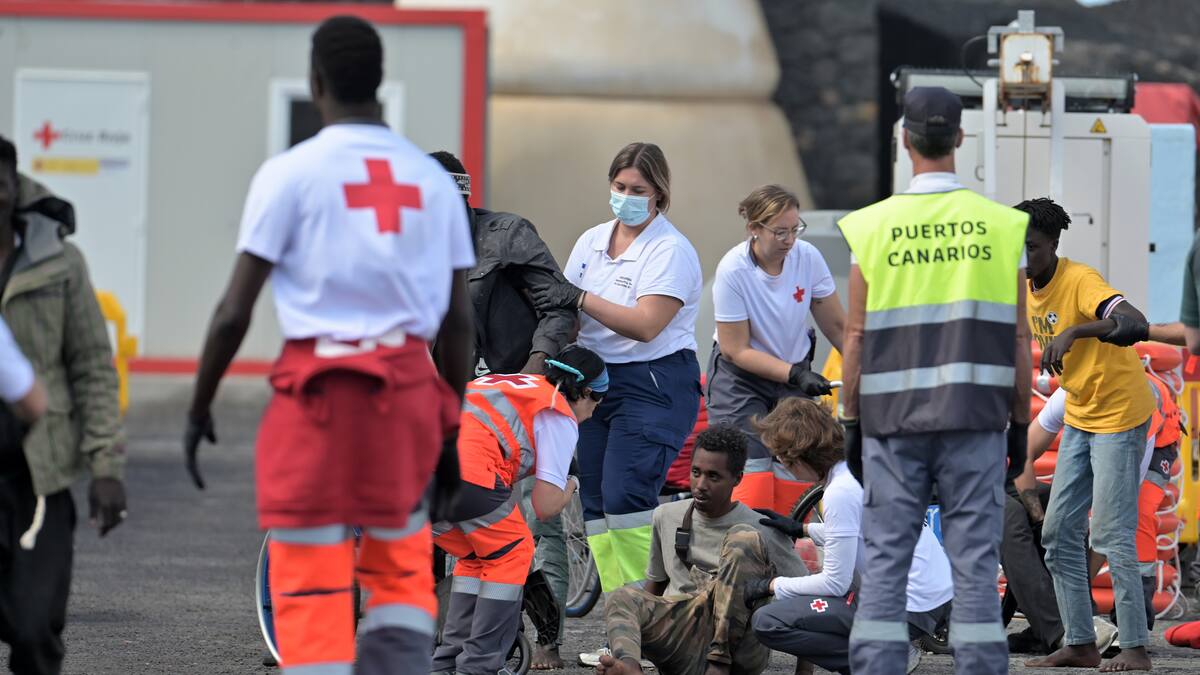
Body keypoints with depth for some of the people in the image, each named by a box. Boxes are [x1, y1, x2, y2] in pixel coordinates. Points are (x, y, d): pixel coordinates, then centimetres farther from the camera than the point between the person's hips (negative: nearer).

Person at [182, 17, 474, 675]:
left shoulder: (290, 173, -3)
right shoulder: (432, 178, 9)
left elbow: (234, 312, -5)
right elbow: (458, 320, 10)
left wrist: (199, 411, 5)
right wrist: (450, 429, 18)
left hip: (319, 387, -4)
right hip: (408, 386, 4)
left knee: (312, 581, 0)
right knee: (401, 568, 17)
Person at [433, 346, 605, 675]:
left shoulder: (502, 383, 35)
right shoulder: (561, 417, 13)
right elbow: (546, 507, 10)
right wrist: (571, 486, 30)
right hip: (464, 471, -7)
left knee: (476, 555, 26)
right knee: (512, 552, 15)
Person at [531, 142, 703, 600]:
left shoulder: (670, 250, -9)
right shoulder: (592, 242, 13)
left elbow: (646, 325, -20)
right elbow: (565, 313, 18)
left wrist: (580, 299, -22)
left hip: (654, 386, -8)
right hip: (597, 381, 8)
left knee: (624, 497, -18)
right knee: (593, 501, 3)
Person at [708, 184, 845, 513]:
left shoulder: (807, 257, -13)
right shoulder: (732, 270, -23)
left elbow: (836, 325, 0)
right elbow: (736, 350, -17)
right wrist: (795, 374, -25)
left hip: (796, 370, 4)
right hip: (740, 378, -4)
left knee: (795, 481, -6)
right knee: (751, 477, -17)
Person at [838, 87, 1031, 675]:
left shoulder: (872, 227, -2)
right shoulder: (1001, 227, 0)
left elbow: (856, 337, 0)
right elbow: (1018, 340, 1)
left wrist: (849, 425, 8)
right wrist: (1020, 424, 9)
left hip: (893, 424, 0)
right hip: (975, 420, 0)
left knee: (883, 565, 3)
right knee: (975, 564, 1)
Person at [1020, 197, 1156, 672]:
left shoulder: (1080, 281, -22)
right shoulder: (1028, 290, 3)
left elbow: (1136, 326, -39)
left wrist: (1074, 332, -50)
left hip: (1120, 415, -9)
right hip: (1079, 417, 9)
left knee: (1111, 536, -12)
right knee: (1059, 535, 8)